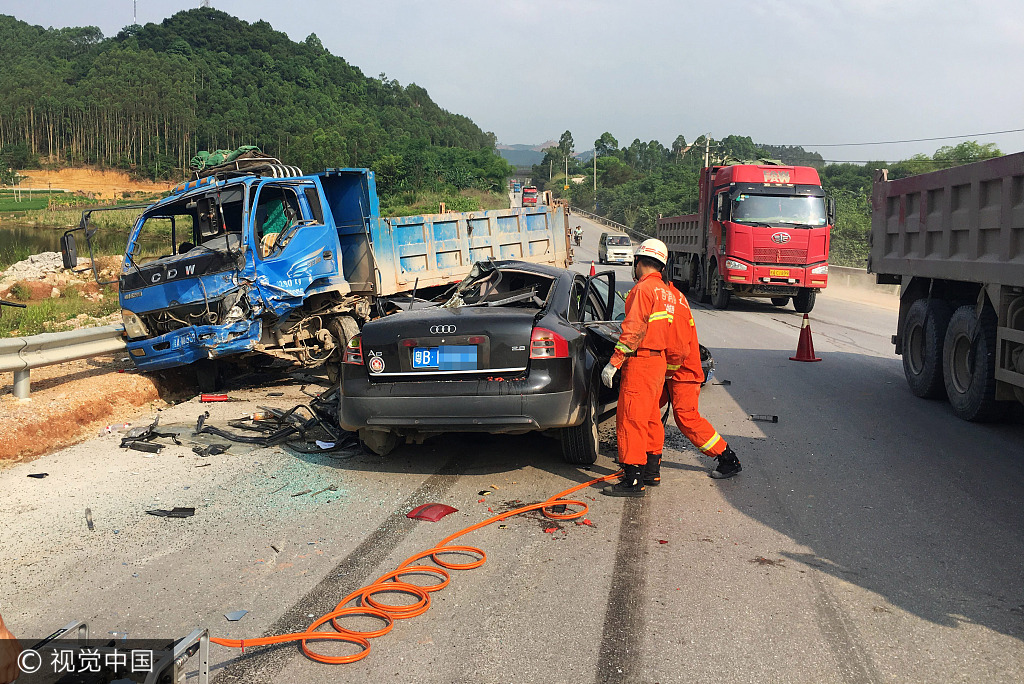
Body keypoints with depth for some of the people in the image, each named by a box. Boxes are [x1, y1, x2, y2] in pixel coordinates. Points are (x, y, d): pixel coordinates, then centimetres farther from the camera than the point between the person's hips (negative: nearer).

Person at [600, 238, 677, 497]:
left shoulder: (643, 289, -14)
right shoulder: (667, 292, 14)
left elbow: (633, 331, -20)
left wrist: (613, 363, -18)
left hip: (640, 362, -10)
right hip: (659, 361, 10)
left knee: (630, 419, -7)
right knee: (651, 418, 18)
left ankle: (633, 481, -6)